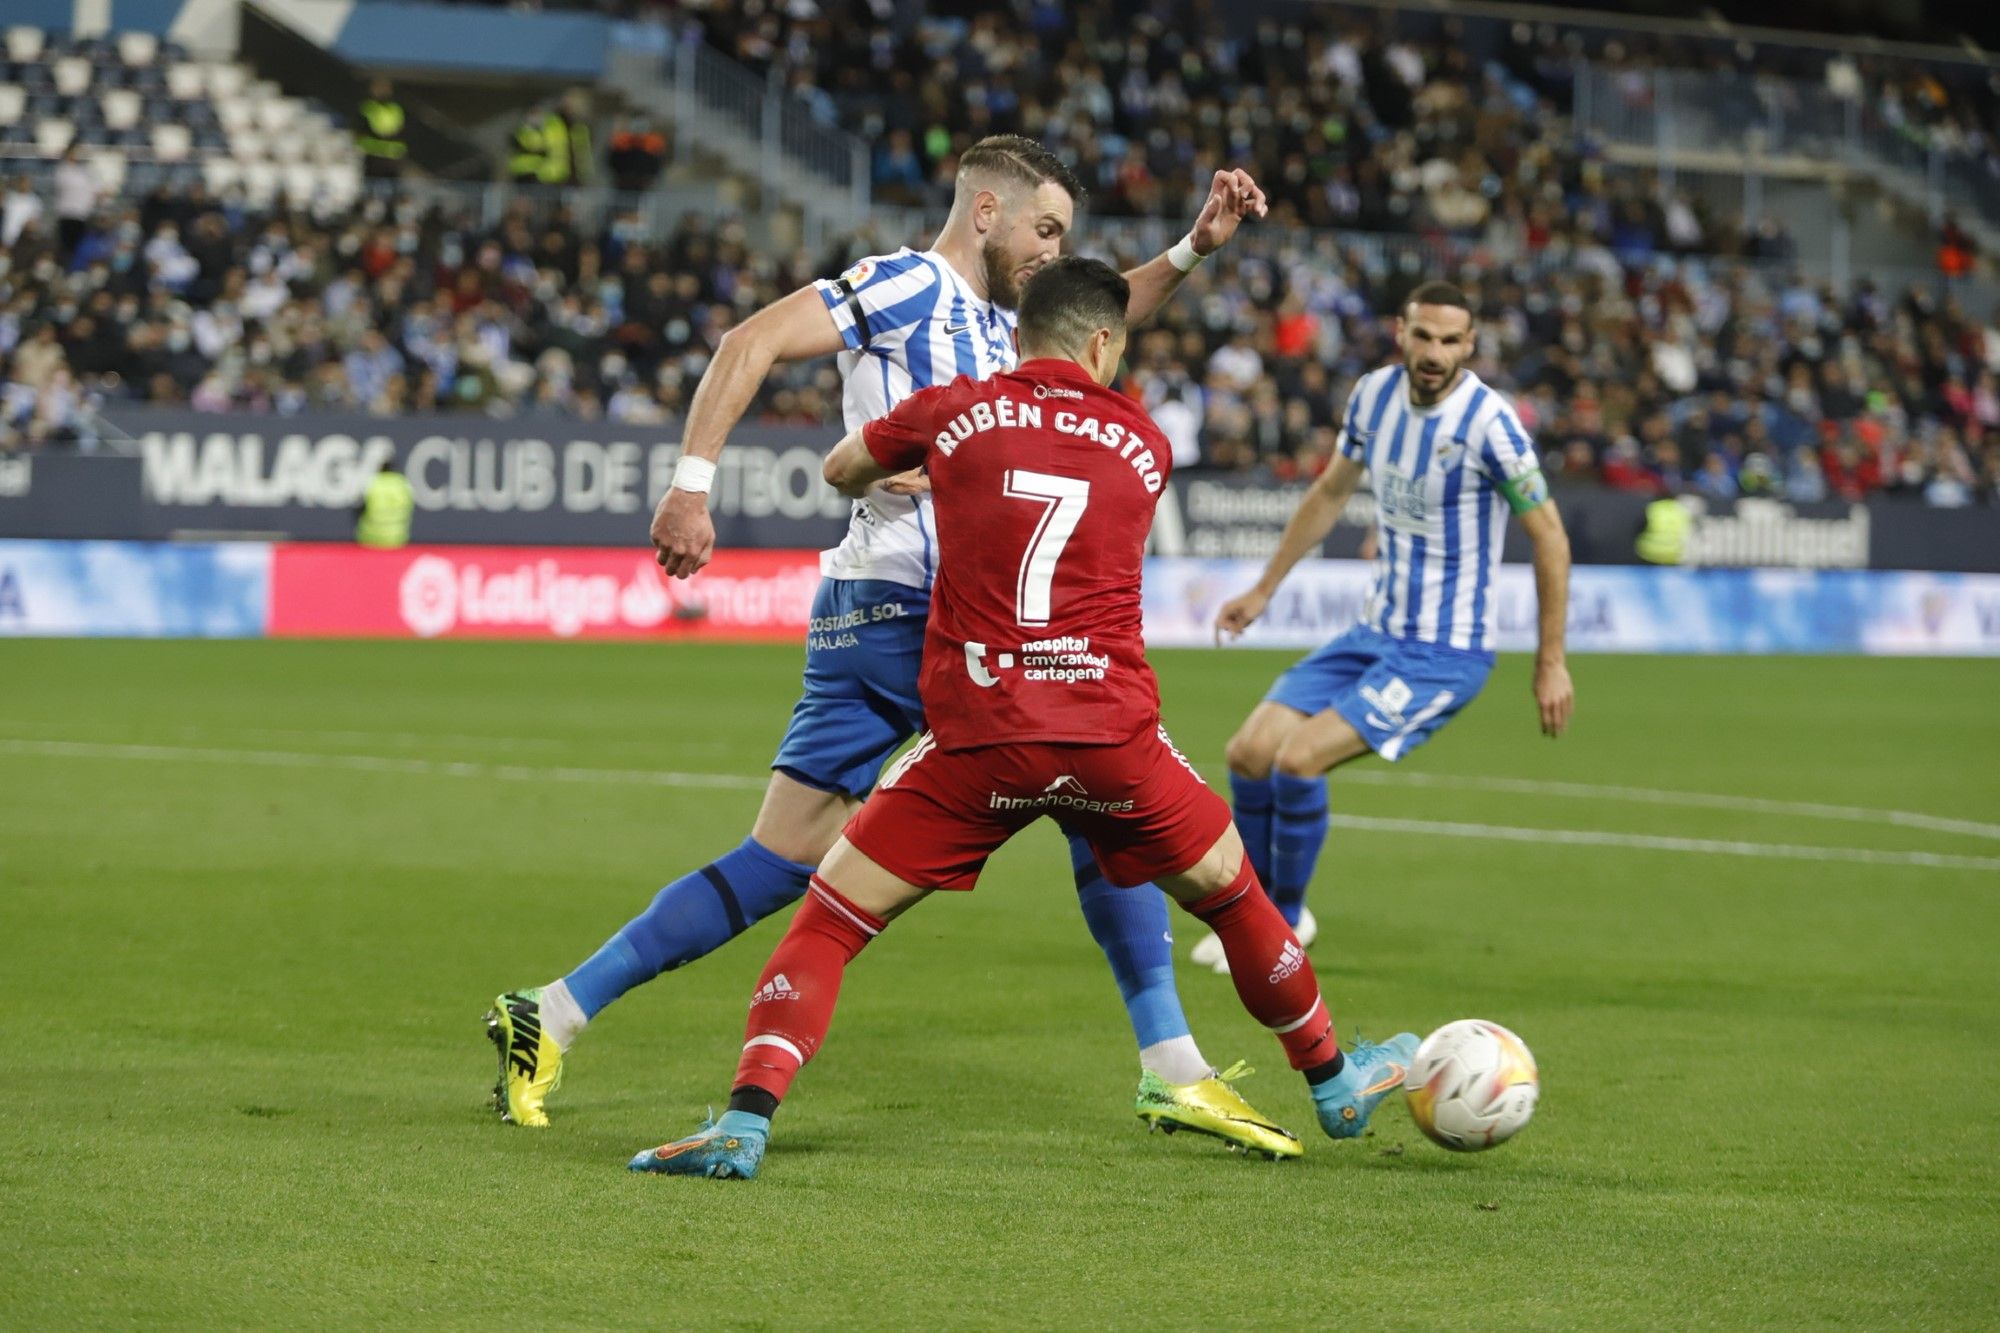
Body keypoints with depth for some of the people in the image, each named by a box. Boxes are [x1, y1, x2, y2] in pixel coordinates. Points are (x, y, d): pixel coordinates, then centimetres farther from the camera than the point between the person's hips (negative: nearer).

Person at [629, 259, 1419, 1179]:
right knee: (1228, 890, 25)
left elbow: (841, 470, 24)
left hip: (976, 739, -1)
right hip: (1113, 738, 1)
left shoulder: (954, 413, 6)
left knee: (829, 920, 5)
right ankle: (1333, 1081, 40)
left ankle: (746, 1120, -13)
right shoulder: (1146, 446, 11)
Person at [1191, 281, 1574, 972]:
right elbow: (1330, 493, 17)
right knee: (1248, 752, -1)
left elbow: (1549, 537, -11)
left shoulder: (1489, 424, -20)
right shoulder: (1374, 394, 0)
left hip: (1446, 652, -7)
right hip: (1376, 631, 7)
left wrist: (1551, 663, -9)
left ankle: (1287, 924, 3)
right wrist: (1264, 590, 21)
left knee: (1298, 760, -19)